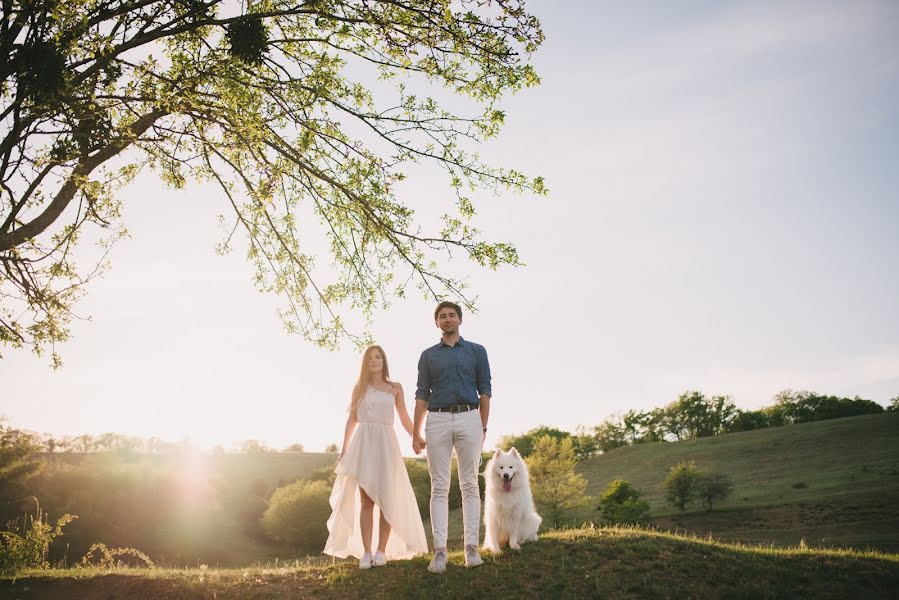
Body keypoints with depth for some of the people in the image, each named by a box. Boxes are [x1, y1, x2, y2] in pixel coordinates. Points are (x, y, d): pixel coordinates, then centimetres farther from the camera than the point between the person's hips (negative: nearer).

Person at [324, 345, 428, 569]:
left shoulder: (395, 389, 11)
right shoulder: (359, 388, 12)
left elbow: (405, 418, 15)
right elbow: (352, 420, 14)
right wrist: (344, 450, 10)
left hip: (386, 443, 0)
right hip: (363, 443, 0)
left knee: (387, 499, -4)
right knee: (366, 500, -5)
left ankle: (382, 551, 3)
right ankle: (366, 553, -4)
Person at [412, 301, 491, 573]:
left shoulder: (477, 351, 12)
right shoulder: (428, 355, 15)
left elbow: (485, 391, 8)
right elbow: (422, 395, 12)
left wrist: (483, 428, 1)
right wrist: (415, 433, 6)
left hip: (469, 418, -1)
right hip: (437, 420, 1)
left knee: (469, 485, -1)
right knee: (439, 487, -2)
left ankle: (471, 547, 1)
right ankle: (440, 550, -4)